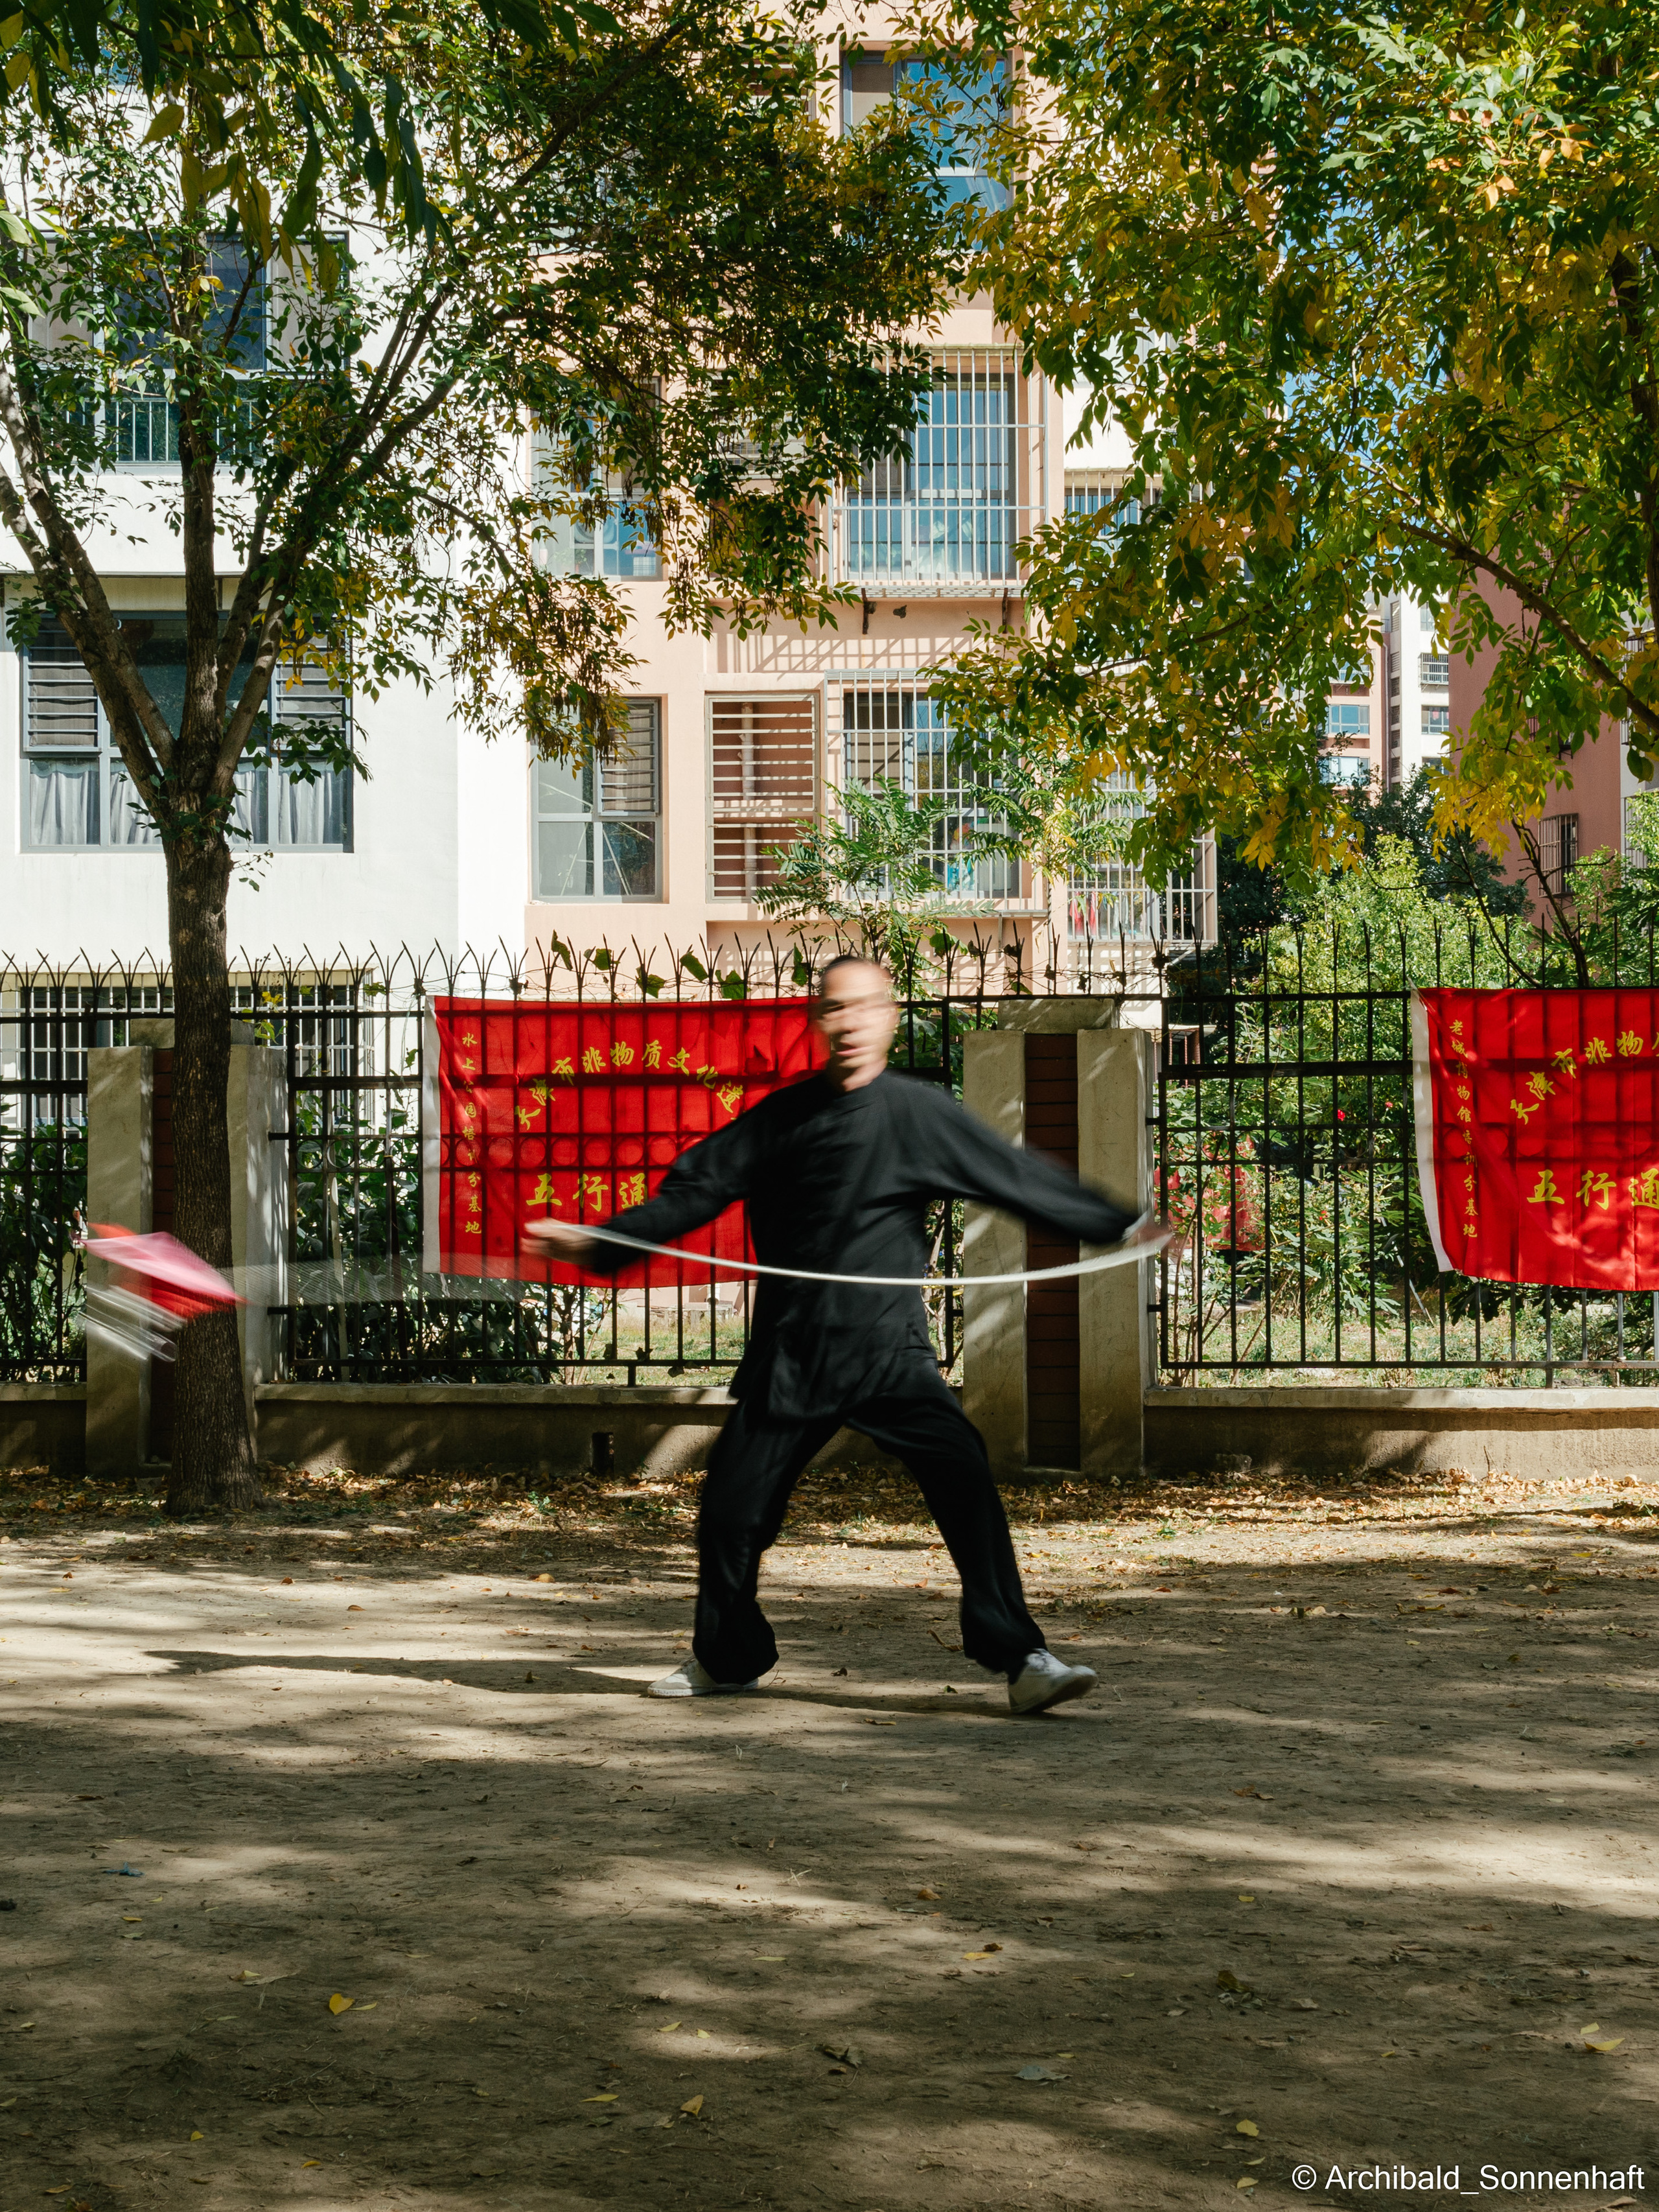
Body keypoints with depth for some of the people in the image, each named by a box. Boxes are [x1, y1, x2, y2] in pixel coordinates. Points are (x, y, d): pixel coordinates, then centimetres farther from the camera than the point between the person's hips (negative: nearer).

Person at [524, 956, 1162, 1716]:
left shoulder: (919, 1112, -1)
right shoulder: (782, 1116, 5)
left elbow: (1018, 1177, 0)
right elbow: (698, 1190, 9)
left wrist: (1122, 1226, -3)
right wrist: (599, 1242, 3)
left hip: (888, 1347, -2)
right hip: (789, 1352, 2)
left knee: (964, 1478, -18)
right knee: (731, 1506, 4)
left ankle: (1020, 1660, -11)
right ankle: (726, 1659, 29)